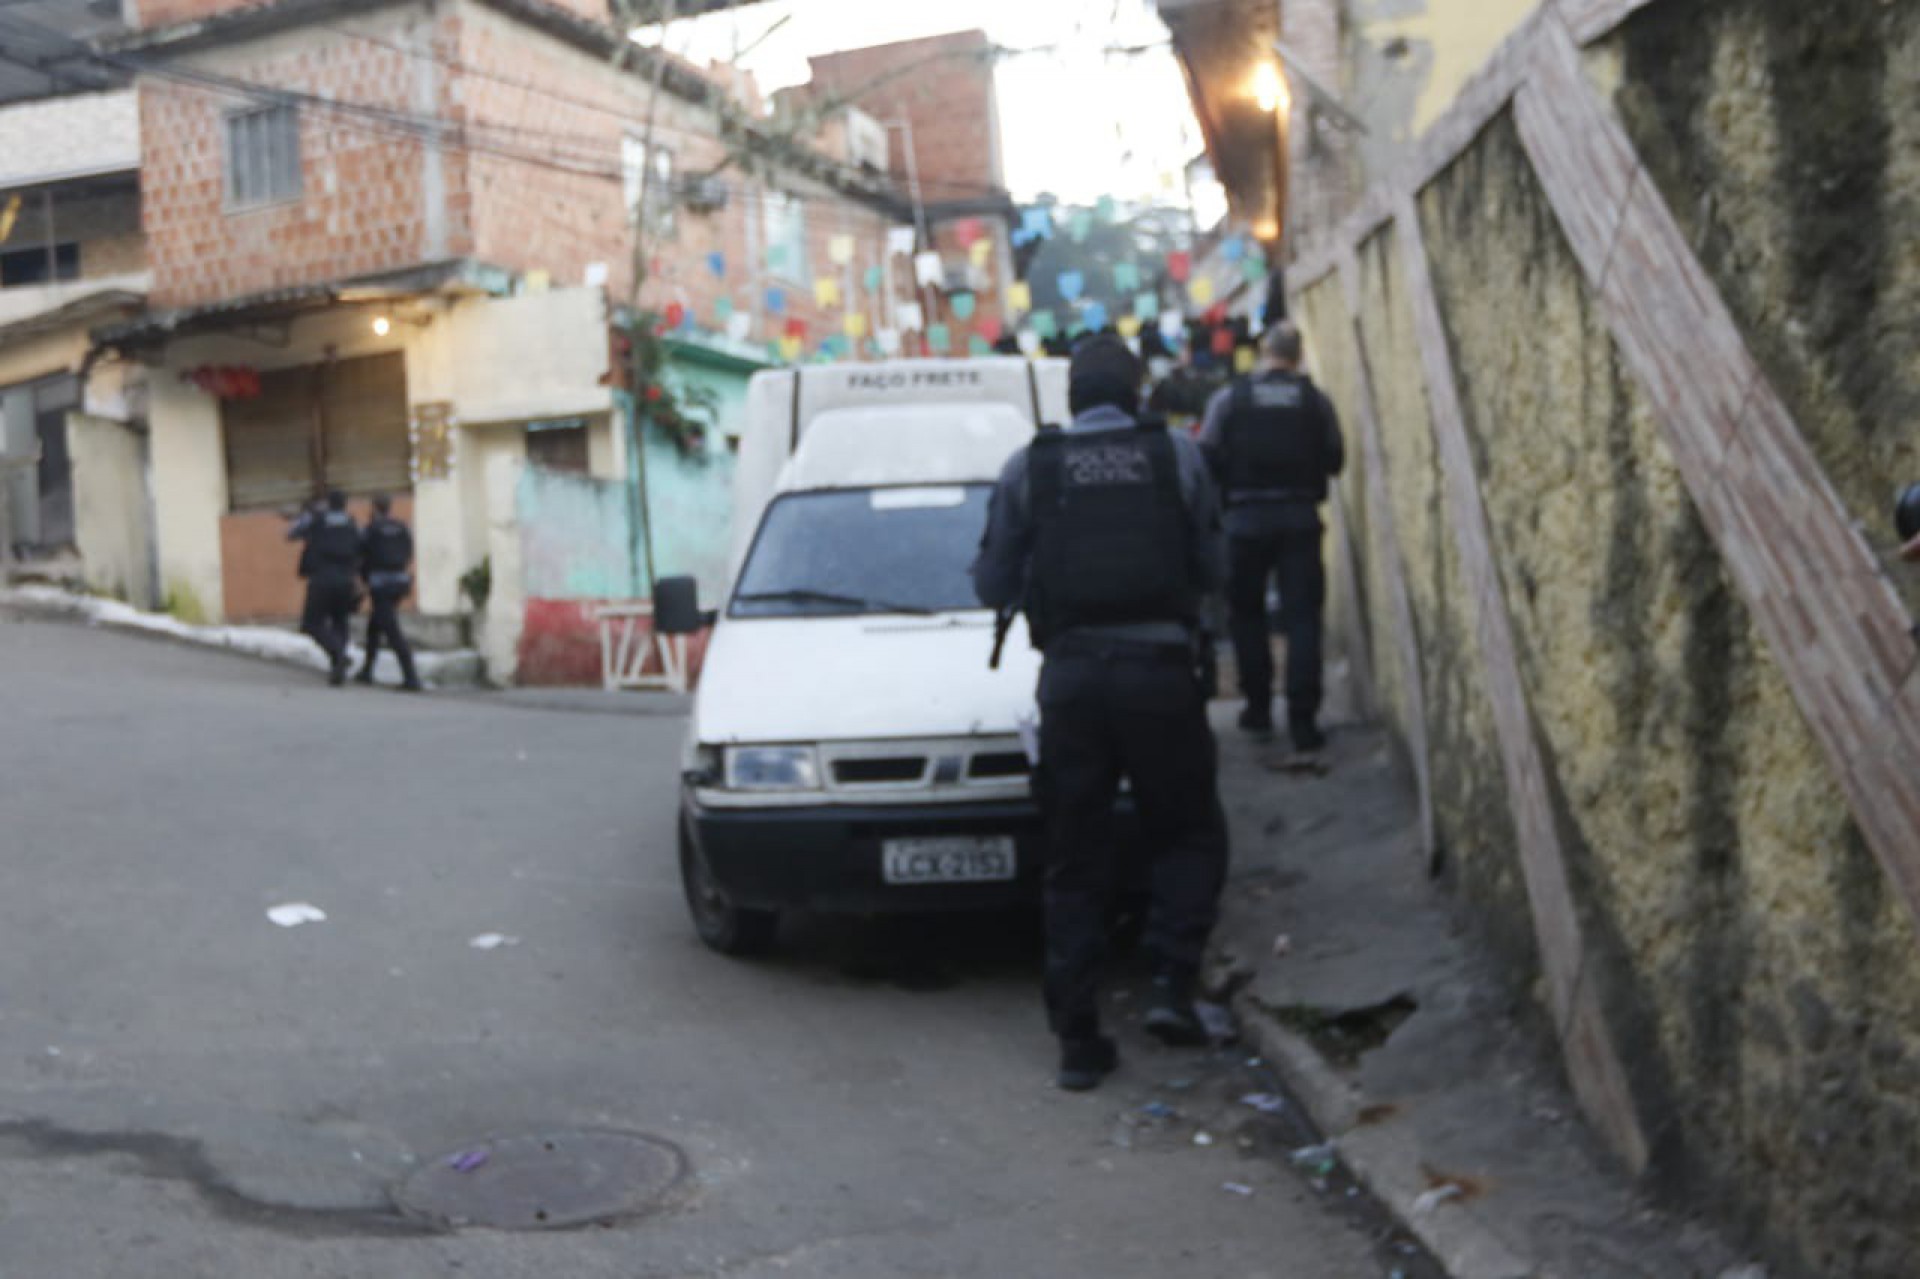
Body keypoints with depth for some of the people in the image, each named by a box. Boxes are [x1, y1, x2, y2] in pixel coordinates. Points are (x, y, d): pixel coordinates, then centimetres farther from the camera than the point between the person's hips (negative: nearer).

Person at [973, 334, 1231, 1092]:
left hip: (1071, 674, 1)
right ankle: (1171, 983, 0)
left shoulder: (1027, 469, 4)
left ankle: (1078, 1039, 9)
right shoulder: (1177, 456, 3)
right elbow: (1215, 568, 8)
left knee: (1074, 859, 8)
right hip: (1158, 666, -1)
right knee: (1189, 833, 17)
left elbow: (993, 585, 7)